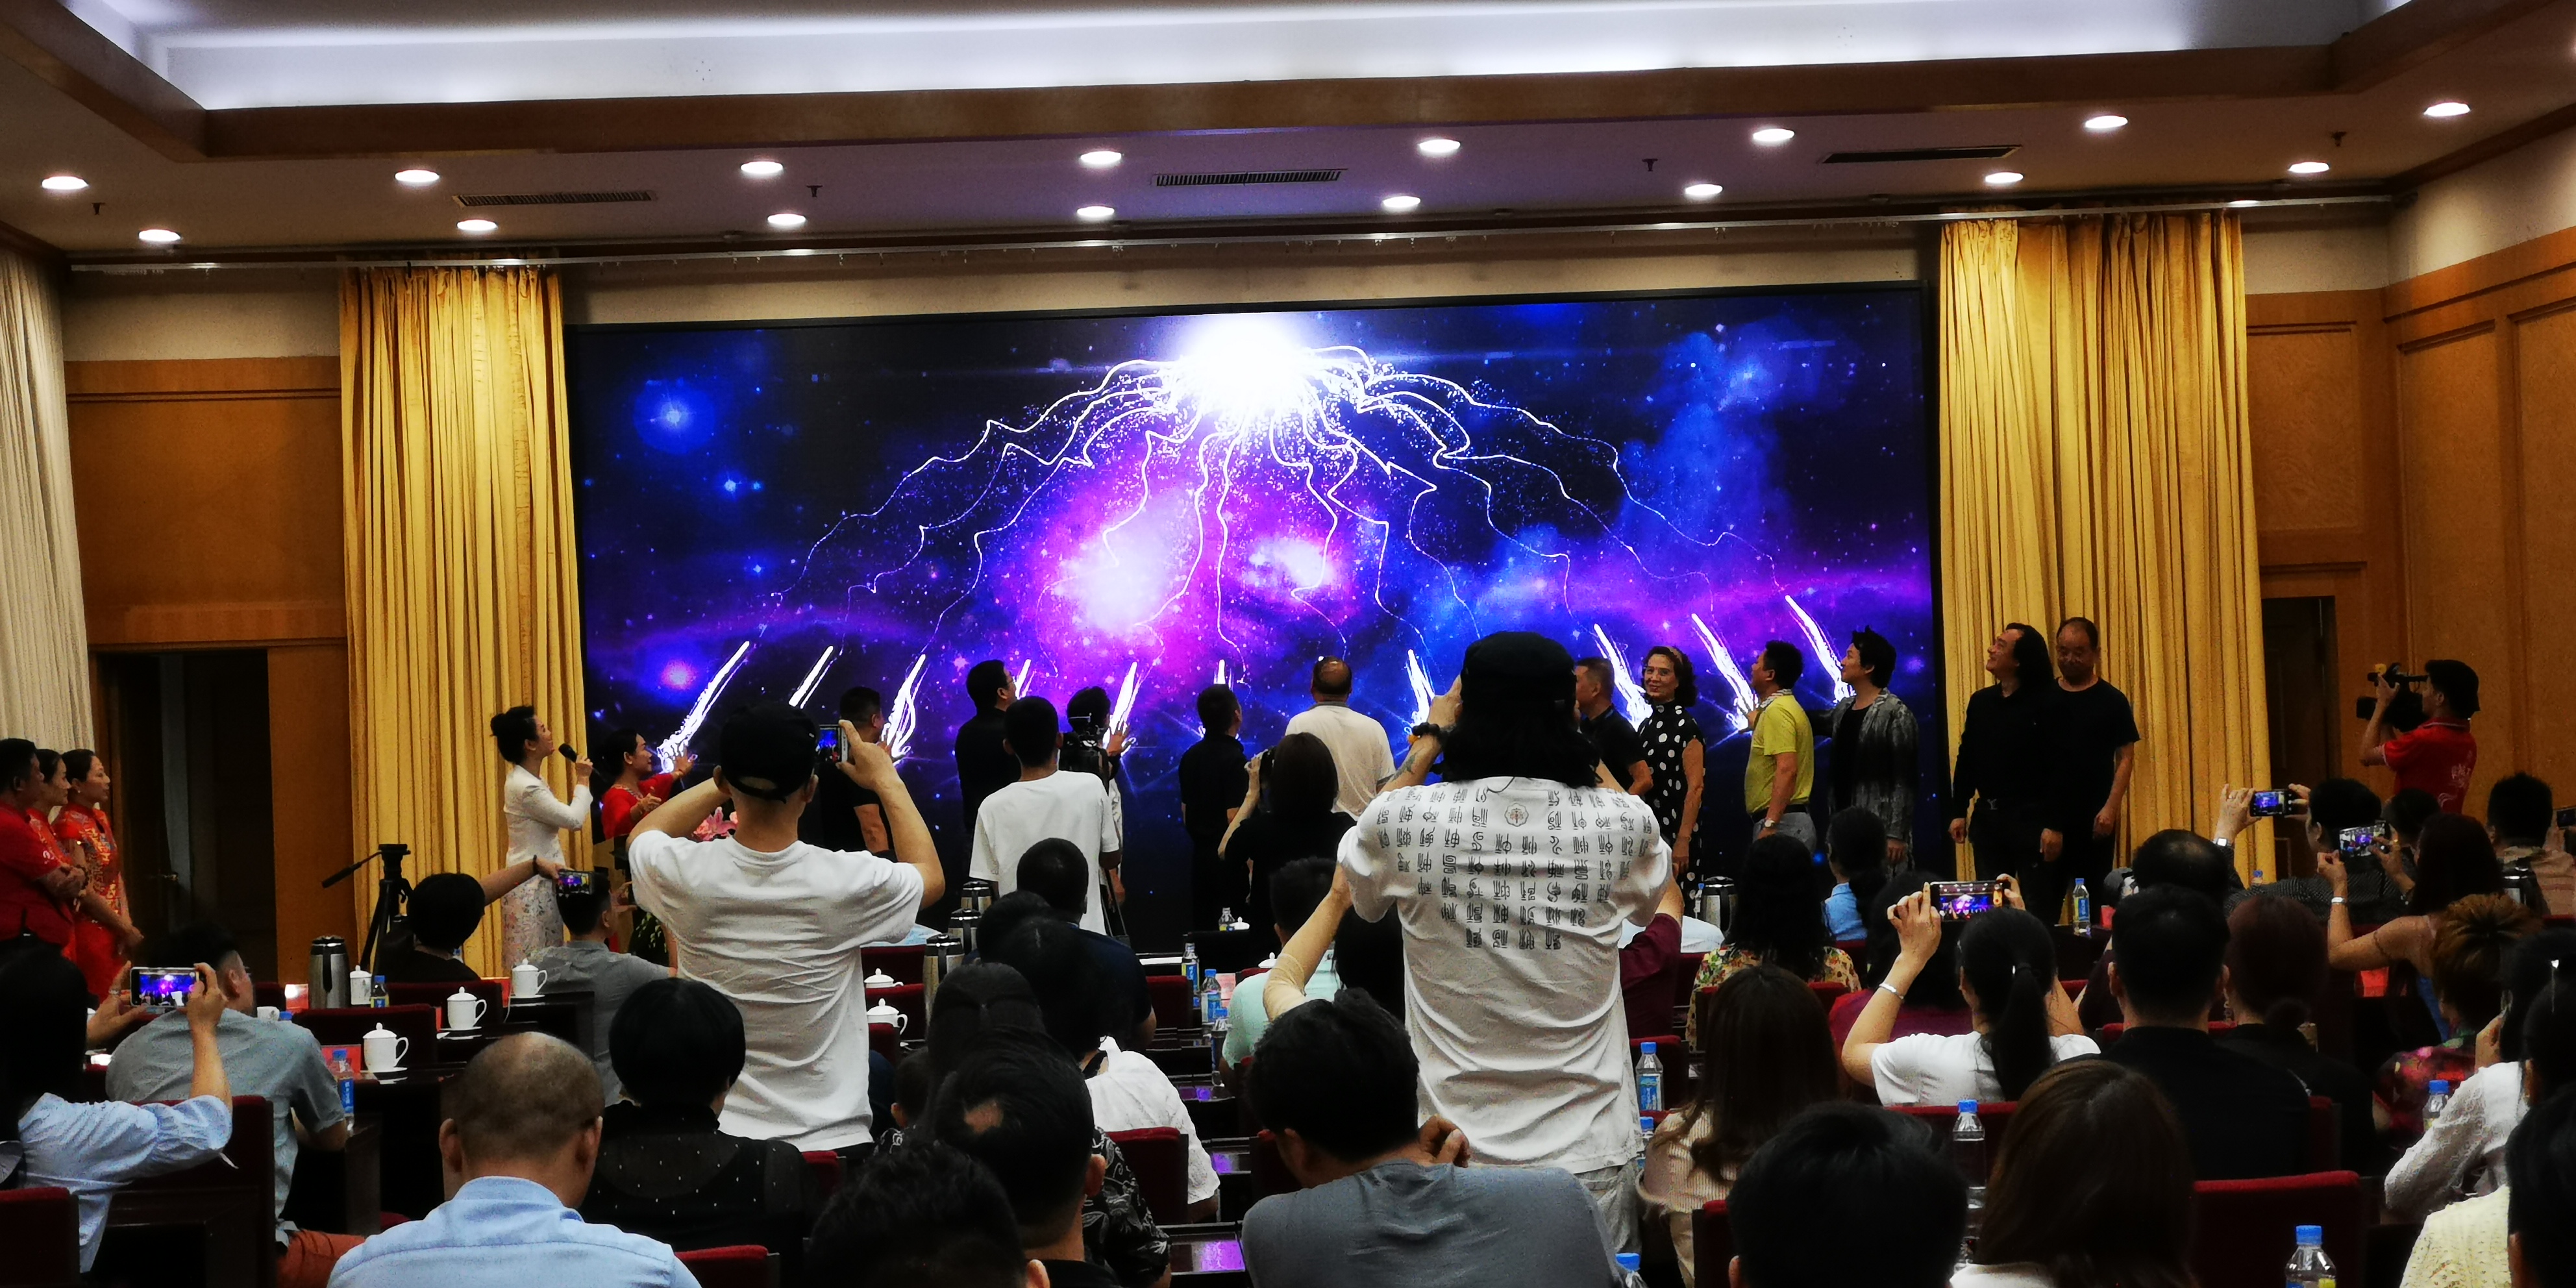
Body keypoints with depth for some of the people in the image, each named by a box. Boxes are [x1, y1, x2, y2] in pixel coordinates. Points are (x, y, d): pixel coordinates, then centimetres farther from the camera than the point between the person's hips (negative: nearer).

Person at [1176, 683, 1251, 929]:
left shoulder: (1190, 757, 8)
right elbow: (1234, 818, -21)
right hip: (1229, 858, -8)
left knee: (1201, 929, 11)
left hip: (1201, 854, 8)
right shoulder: (1235, 760, -16)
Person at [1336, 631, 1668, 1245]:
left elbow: (1358, 875, 14)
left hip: (1452, 1156, 0)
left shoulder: (1408, 820, -12)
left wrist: (1427, 743, 17)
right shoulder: (1623, 826, -10)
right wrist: (1581, 750, 16)